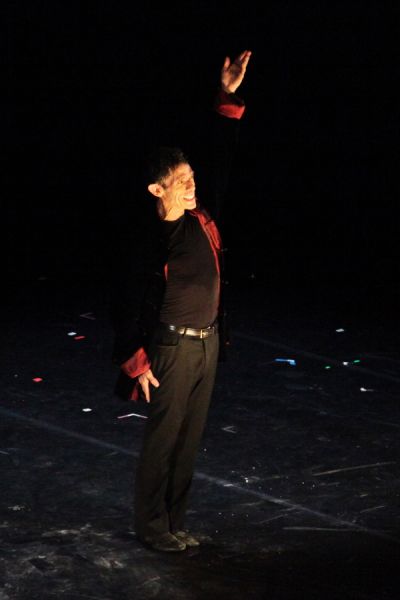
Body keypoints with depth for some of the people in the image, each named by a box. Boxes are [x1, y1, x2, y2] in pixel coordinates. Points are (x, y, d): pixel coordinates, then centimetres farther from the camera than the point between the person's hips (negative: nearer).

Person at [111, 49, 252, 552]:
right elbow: (127, 304, -11)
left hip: (207, 343, 7)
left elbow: (222, 165, 4)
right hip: (173, 349, -7)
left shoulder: (202, 222, 1)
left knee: (190, 439, 13)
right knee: (163, 439, 3)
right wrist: (136, 362, -13)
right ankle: (151, 526, 16)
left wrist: (228, 99, -2)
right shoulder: (150, 241, -15)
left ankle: (174, 521, 24)